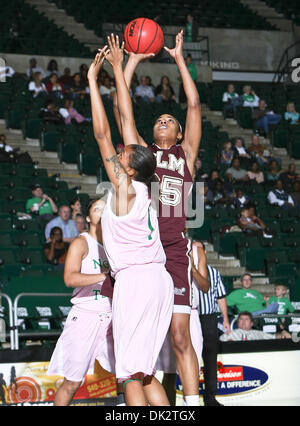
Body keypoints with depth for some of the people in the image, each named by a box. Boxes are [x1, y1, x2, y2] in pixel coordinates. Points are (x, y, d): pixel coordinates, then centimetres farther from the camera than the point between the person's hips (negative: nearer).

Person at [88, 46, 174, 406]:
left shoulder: (124, 186, -7)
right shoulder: (141, 184, 10)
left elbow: (102, 133, -9)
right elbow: (126, 119, 15)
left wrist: (93, 79, -4)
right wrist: (118, 68, 21)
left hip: (135, 279, -8)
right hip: (159, 279, 8)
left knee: (131, 375, -9)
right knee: (146, 373, 12)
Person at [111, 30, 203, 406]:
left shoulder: (186, 154, 16)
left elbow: (194, 104, 11)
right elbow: (122, 106, 12)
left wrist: (179, 59, 15)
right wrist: (132, 61, 16)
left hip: (174, 252, -1)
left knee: (180, 336, -4)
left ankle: (192, 405, -3)